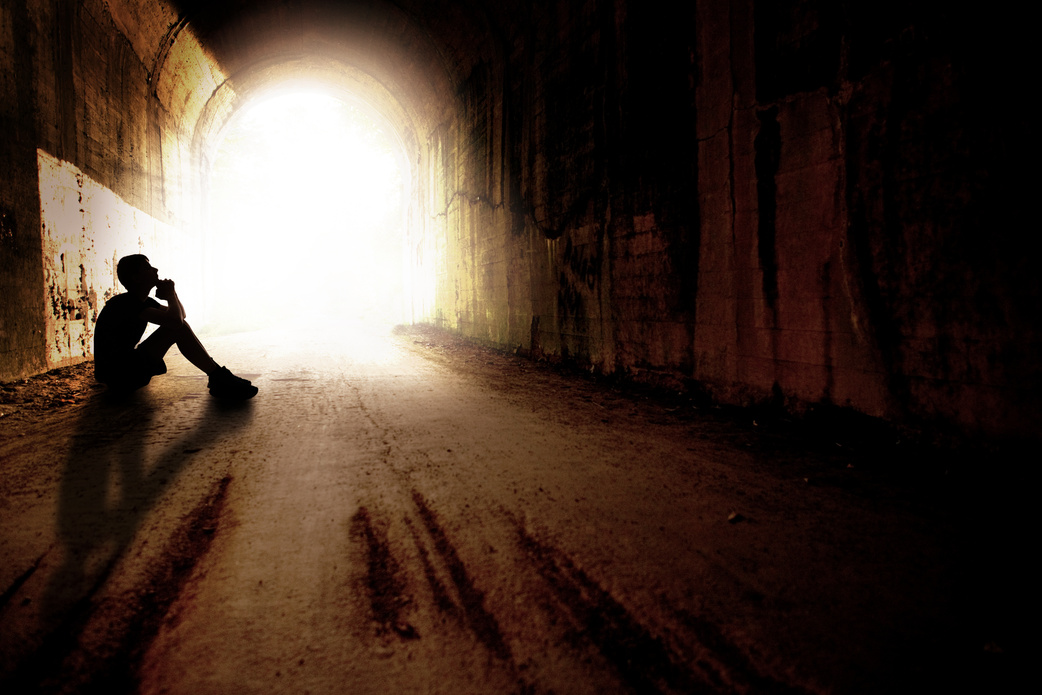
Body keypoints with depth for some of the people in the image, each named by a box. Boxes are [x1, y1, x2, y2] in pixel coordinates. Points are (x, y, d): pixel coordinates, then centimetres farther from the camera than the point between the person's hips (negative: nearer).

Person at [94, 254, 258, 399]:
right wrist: (170, 294, -7)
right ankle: (220, 379, -17)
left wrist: (171, 293, 4)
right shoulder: (126, 302, -17)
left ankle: (218, 378, 8)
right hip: (118, 377, -10)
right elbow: (175, 320, -29)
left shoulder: (142, 301, 13)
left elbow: (180, 314, 25)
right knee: (176, 328, -18)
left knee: (177, 327, 13)